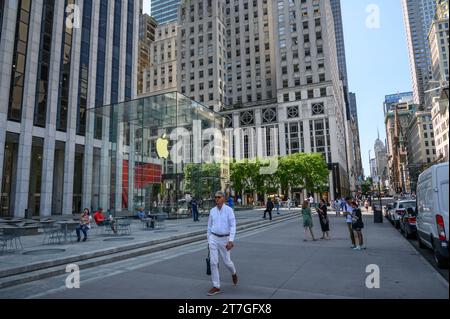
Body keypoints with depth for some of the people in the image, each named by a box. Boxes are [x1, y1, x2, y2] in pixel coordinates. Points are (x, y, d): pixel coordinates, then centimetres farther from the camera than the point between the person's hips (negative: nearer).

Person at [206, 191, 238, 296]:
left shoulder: (229, 210, -11)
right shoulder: (212, 210, 2)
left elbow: (233, 226, -15)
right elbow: (209, 226, 11)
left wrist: (231, 241, -24)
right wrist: (208, 240, 13)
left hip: (224, 239, -3)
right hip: (213, 238, 3)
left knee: (226, 261, 9)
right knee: (213, 262, -3)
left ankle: (233, 273, 43)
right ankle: (216, 287, 8)